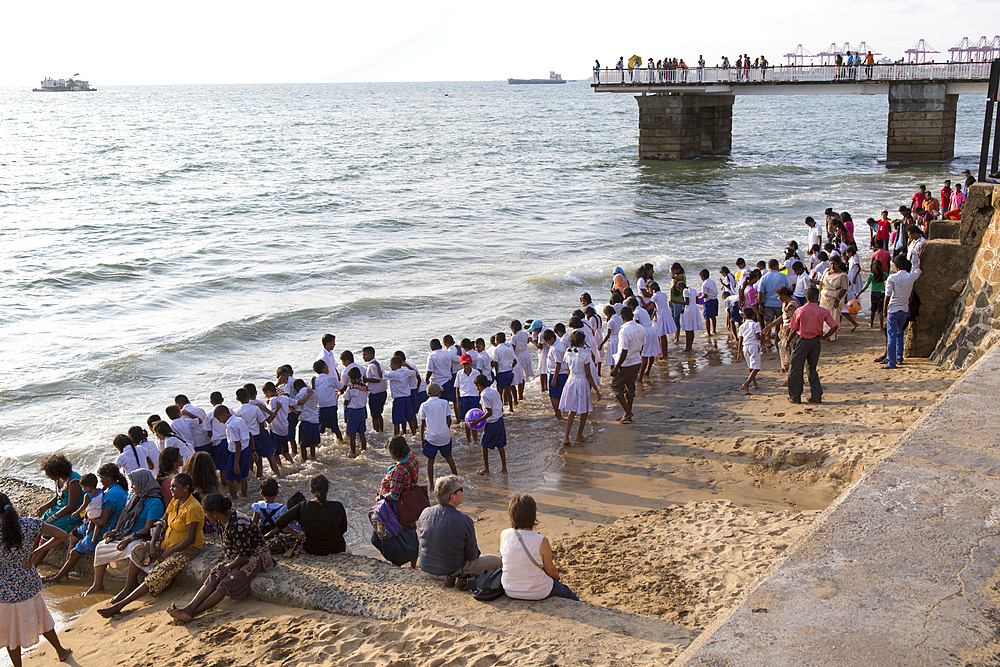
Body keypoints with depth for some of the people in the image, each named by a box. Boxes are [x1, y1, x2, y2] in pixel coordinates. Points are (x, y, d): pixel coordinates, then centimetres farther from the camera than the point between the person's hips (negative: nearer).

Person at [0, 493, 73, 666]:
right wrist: (37, 551, -1)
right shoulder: (29, 524, -12)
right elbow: (62, 535, -6)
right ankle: (61, 652, 42)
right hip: (30, 585, 5)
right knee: (41, 619, 26)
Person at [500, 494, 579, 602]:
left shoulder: (504, 535, -16)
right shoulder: (542, 542, -25)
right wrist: (557, 576, 11)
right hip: (538, 593, -4)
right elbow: (551, 570, -9)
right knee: (564, 590, 30)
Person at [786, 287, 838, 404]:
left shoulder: (799, 311, -9)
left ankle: (794, 397, 7)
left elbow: (794, 329, -4)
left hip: (802, 341, -3)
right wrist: (824, 337, 4)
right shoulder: (823, 311, -5)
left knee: (795, 369, 6)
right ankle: (816, 396, 12)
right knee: (812, 369, 16)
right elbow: (834, 327, -8)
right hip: (816, 341, 3)